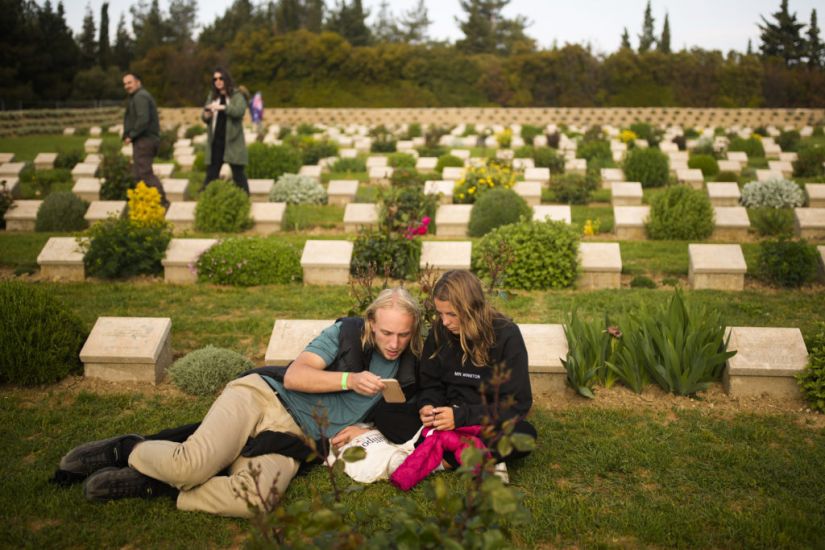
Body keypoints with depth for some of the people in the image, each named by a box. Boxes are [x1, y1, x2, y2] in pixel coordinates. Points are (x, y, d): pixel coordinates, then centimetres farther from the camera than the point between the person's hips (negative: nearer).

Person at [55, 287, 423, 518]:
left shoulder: (407, 376, 8)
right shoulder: (348, 332, 2)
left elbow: (394, 425, 18)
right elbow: (293, 376, -7)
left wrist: (361, 429, -3)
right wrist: (349, 380, -20)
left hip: (291, 439, 2)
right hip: (263, 395, -2)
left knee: (257, 499, -33)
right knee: (195, 462, -31)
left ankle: (149, 486, -13)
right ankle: (128, 449, 2)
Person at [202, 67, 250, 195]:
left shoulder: (236, 95, 1)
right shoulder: (212, 96, 13)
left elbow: (240, 111, -18)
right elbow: (204, 118, 11)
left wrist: (222, 107, -29)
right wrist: (207, 115, -12)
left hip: (232, 141, -4)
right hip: (215, 142, 4)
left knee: (238, 173, -1)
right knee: (211, 174, 5)